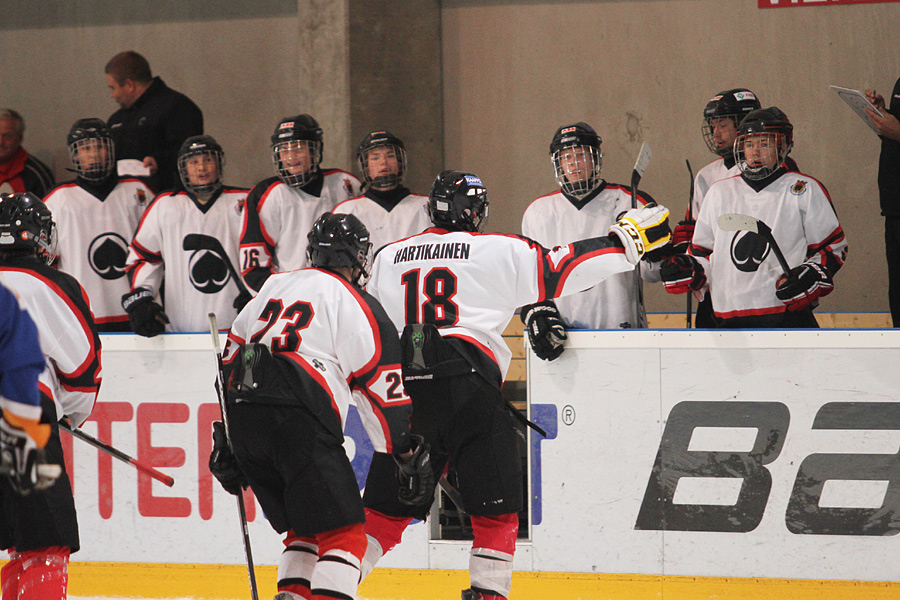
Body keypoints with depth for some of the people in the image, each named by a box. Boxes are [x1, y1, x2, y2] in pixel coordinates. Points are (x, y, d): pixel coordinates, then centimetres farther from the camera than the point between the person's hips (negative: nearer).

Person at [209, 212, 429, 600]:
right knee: (344, 532, -5)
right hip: (297, 420, -7)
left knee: (304, 528, 19)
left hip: (241, 415, 7)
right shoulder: (353, 303, 5)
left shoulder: (276, 286, 24)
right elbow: (378, 384, 1)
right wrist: (409, 452, 8)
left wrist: (225, 440, 28)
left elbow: (232, 353, 25)